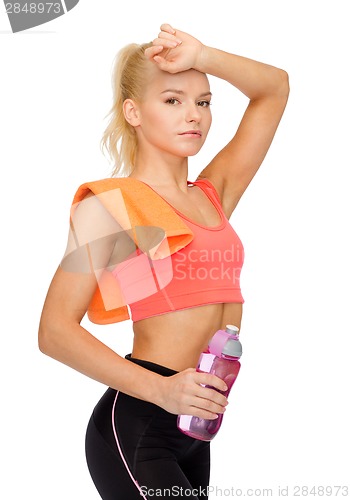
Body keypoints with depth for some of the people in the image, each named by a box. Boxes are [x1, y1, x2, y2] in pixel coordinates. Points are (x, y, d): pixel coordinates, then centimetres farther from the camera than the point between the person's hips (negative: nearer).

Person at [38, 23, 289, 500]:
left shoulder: (213, 196, 14)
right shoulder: (109, 204, -5)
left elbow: (274, 88, 16)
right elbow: (55, 330, -13)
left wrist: (200, 55, -1)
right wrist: (160, 388, -22)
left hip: (193, 431, 7)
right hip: (135, 426, -7)